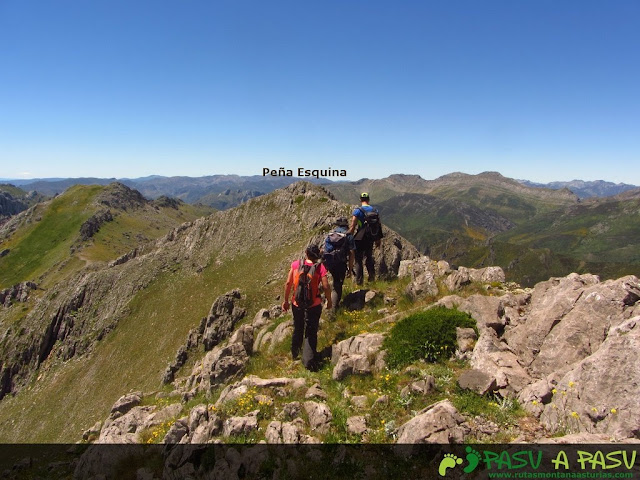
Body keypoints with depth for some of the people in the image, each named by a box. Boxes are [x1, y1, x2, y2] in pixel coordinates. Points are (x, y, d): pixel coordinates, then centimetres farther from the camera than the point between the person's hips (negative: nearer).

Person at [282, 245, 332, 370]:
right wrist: (329, 302, 2)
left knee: (297, 330, 24)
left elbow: (288, 283, -5)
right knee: (311, 333, 10)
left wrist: (286, 300, 6)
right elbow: (326, 287, -14)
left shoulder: (296, 264, -6)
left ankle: (294, 354, 43)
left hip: (297, 304, 3)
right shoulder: (320, 267, -12)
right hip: (314, 305, -3)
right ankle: (309, 362, 8)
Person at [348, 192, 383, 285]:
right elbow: (379, 226, 8)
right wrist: (378, 239, 17)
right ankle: (372, 277, 25)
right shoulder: (375, 210, 4)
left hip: (360, 239, -5)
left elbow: (352, 227, -15)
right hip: (371, 238, 5)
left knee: (358, 259, 5)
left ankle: (359, 280, 6)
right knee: (369, 257, 22)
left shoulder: (358, 211, -12)